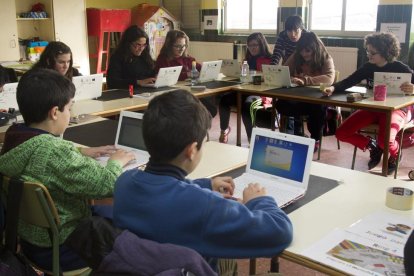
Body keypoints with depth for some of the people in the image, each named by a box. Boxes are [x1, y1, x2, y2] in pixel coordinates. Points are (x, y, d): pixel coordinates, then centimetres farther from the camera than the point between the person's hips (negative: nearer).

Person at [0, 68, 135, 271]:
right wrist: (116, 162, -8)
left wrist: (80, 152, 6)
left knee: (104, 211, 27)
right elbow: (107, 185, -27)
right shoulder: (55, 152, -34)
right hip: (58, 249, -8)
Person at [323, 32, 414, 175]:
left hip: (396, 109, -5)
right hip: (372, 108, 5)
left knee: (385, 141, -34)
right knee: (341, 133, -11)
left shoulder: (400, 68, -13)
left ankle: (395, 153, 7)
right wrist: (333, 88, -25)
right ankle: (373, 147, 16)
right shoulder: (368, 67, -3)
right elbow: (349, 81, -5)